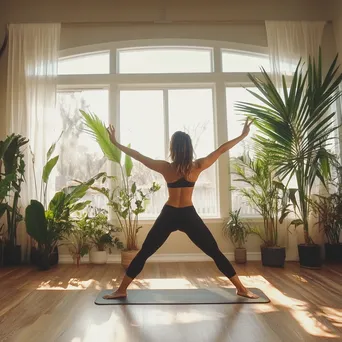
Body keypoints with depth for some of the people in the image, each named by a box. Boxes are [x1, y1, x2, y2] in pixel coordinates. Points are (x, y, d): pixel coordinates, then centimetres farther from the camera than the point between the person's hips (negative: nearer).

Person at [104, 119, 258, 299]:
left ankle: (121, 290, 19)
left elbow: (137, 155, -2)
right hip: (189, 216, 0)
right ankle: (241, 289, 18)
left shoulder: (165, 168, -7)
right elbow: (221, 149, -2)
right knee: (216, 253, 11)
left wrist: (116, 143, 8)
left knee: (143, 254, 12)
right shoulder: (197, 166, -8)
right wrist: (243, 135, 8)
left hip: (168, 216, 0)